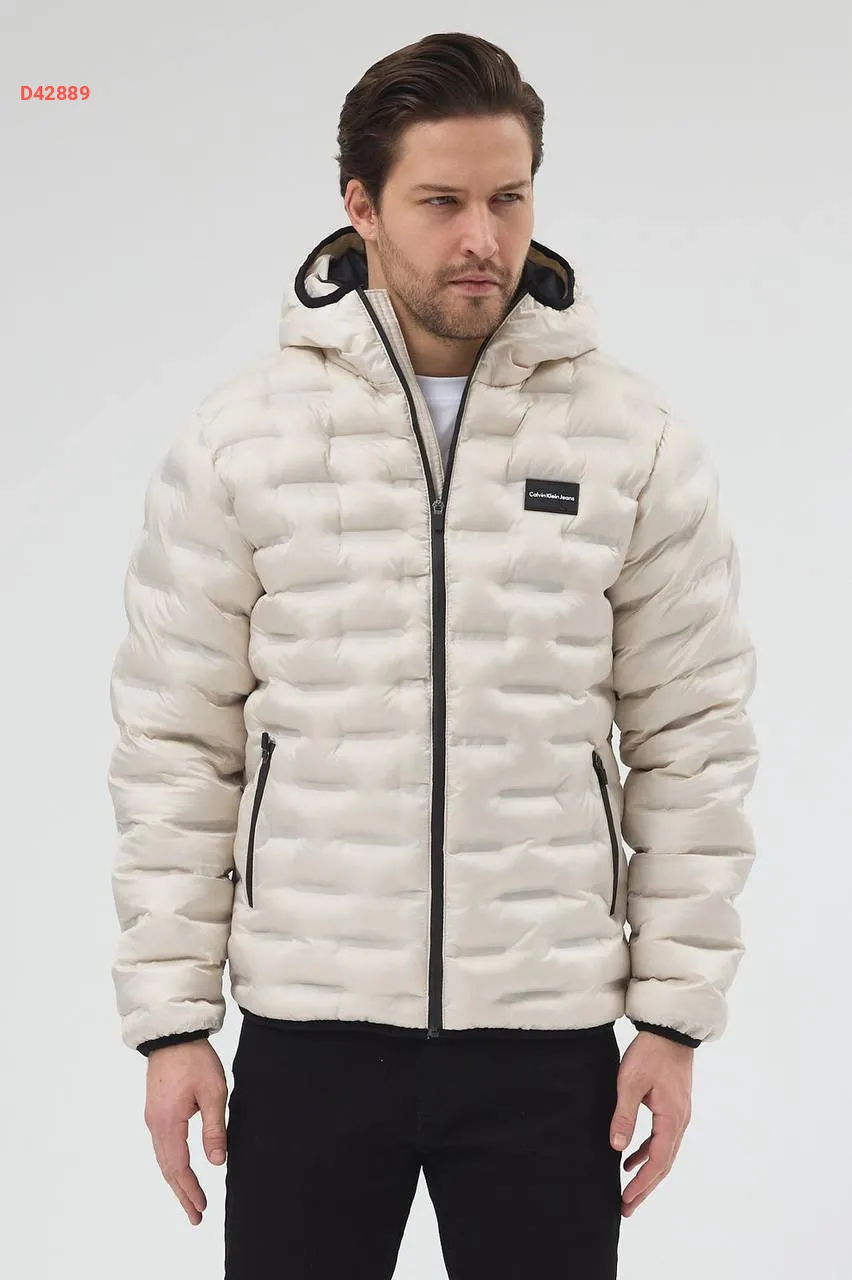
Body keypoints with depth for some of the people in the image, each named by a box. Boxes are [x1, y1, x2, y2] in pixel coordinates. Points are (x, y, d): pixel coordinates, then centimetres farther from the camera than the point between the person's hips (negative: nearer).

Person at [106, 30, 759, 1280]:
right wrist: (171, 1015, -1)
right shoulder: (237, 439, -2)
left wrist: (677, 1014, 0)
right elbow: (176, 744, 1)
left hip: (548, 1039, 0)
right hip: (305, 1034, 0)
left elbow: (693, 744, 2)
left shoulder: (638, 442, -1)